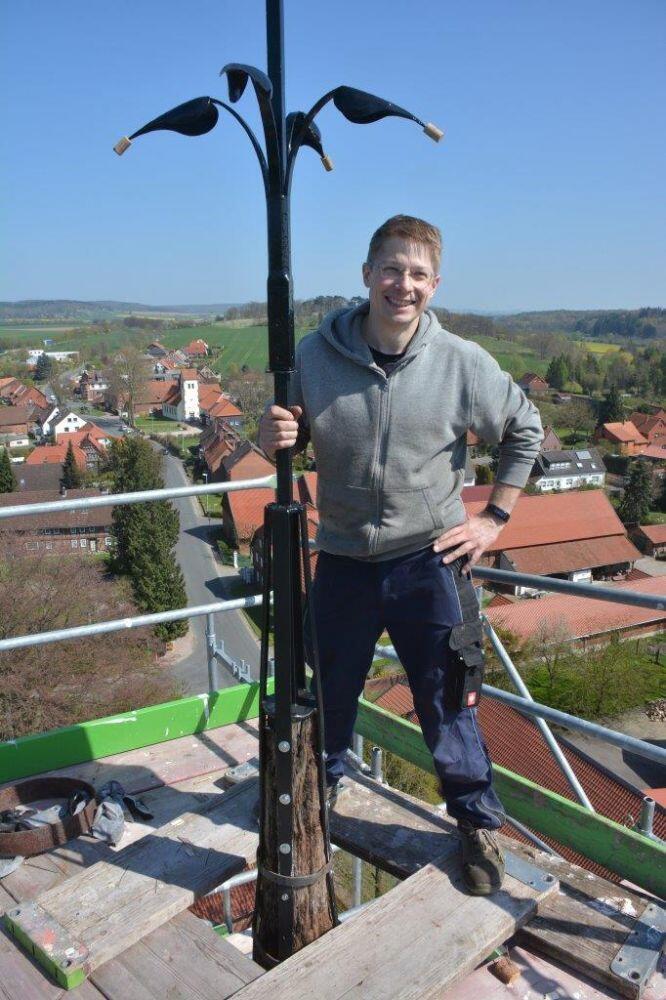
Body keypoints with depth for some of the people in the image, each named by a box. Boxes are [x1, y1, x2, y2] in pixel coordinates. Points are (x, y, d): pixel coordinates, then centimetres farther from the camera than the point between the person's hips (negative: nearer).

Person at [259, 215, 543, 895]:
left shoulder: (462, 362, -9)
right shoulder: (315, 354, -7)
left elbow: (525, 431, 6)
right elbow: (292, 442, 5)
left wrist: (494, 519, 2)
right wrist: (273, 440, -19)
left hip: (429, 562, -1)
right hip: (343, 562, 2)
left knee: (447, 705, 11)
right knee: (327, 698, 18)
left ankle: (479, 824, 36)